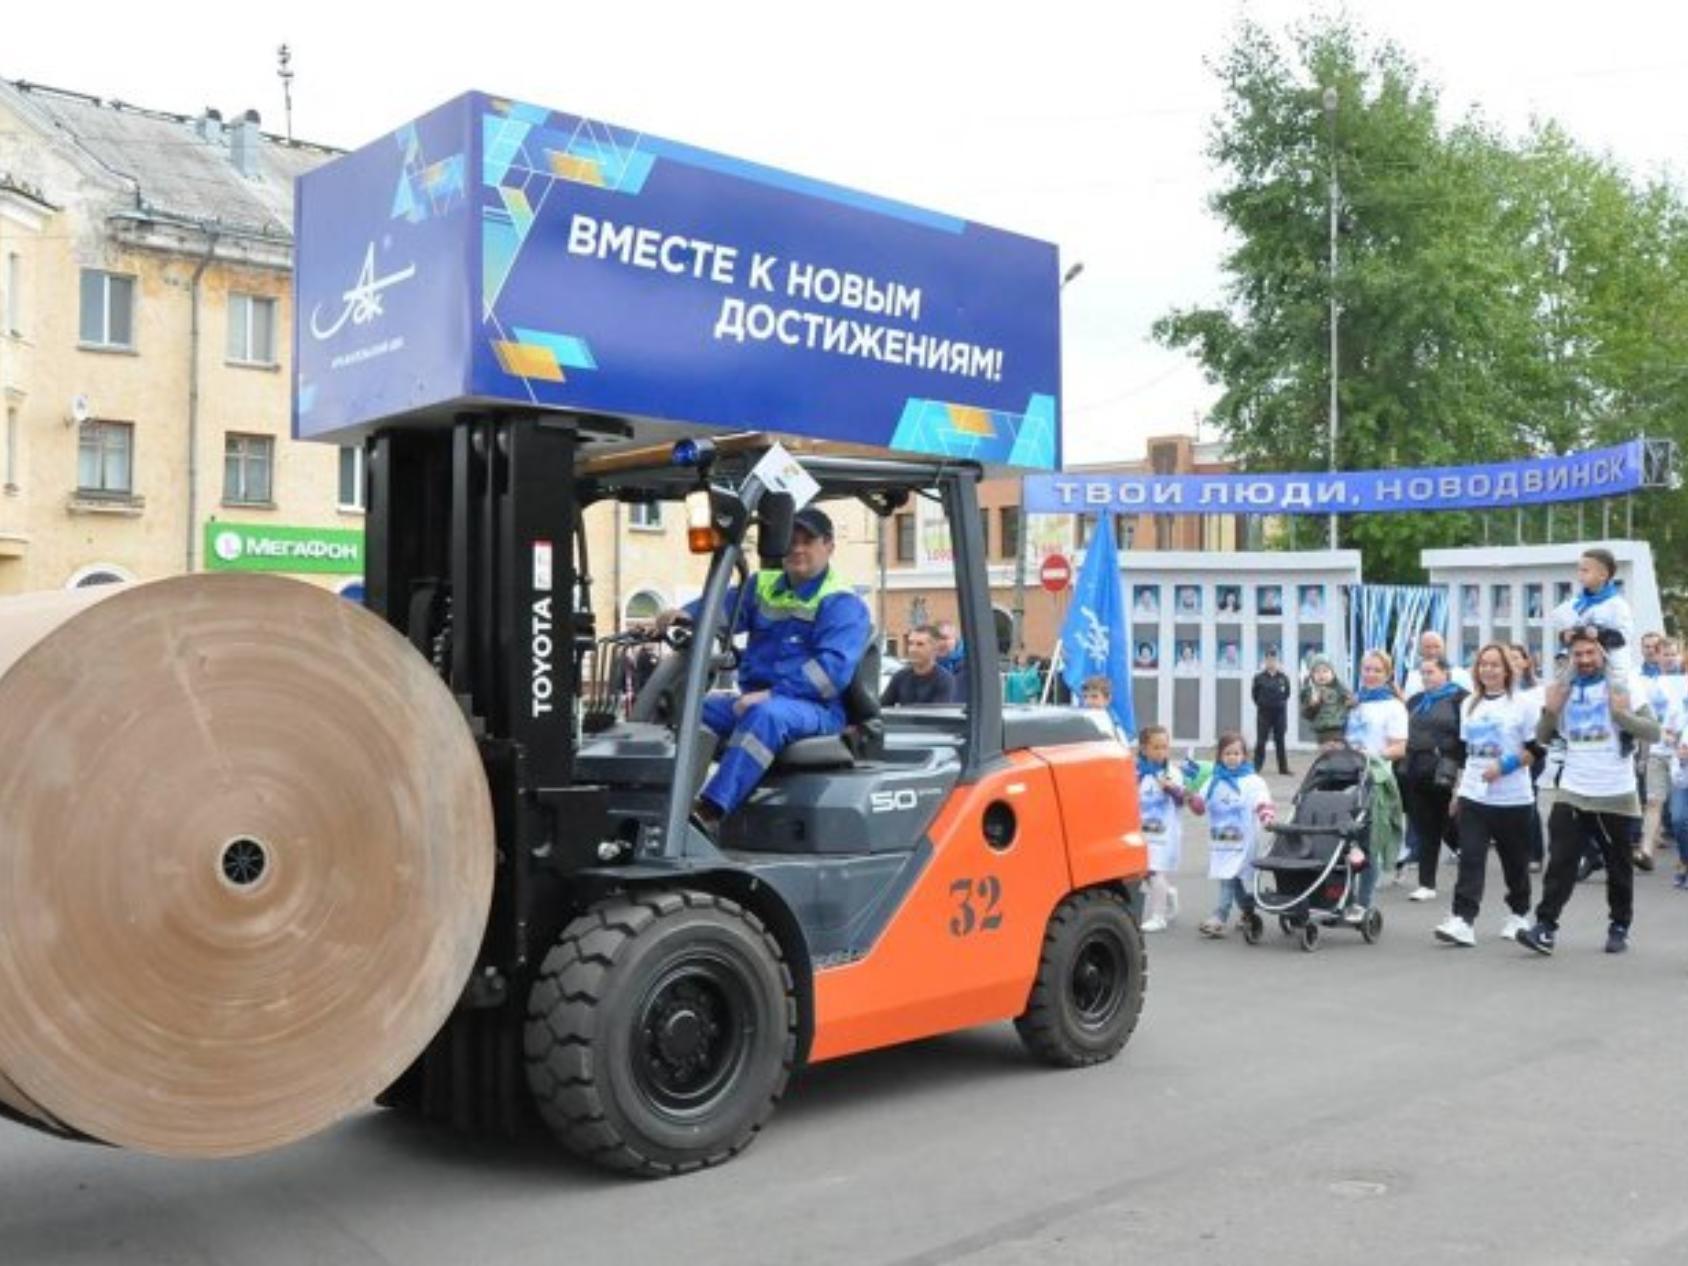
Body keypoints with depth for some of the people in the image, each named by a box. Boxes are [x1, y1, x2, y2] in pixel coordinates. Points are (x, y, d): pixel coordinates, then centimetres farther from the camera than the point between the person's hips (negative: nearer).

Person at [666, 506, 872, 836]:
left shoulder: (842, 605, -2)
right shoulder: (763, 587, 19)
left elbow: (834, 667, -17)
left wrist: (773, 694, -25)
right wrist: (687, 614, -22)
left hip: (815, 710, -6)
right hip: (756, 699, 7)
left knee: (766, 715, -36)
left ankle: (710, 811, -45)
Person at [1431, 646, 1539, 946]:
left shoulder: (1522, 705, -4)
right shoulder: (1469, 705, 11)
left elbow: (1536, 751, -6)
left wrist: (1505, 765, -19)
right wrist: (1457, 791, 15)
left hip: (1513, 799, -3)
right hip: (1473, 797, 3)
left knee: (1515, 861, 10)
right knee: (1470, 859, -8)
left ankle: (1520, 914, 30)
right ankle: (1463, 920, -14)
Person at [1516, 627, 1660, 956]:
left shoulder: (1623, 688, -4)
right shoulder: (1562, 690, 6)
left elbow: (1653, 733, -10)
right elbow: (1543, 738, 10)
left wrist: (1622, 714, -24)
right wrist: (1550, 711, -8)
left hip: (1615, 794, -2)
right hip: (1571, 792, 2)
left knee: (1618, 865, 11)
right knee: (1560, 861, -6)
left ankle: (1620, 927, 24)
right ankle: (1546, 927, -9)